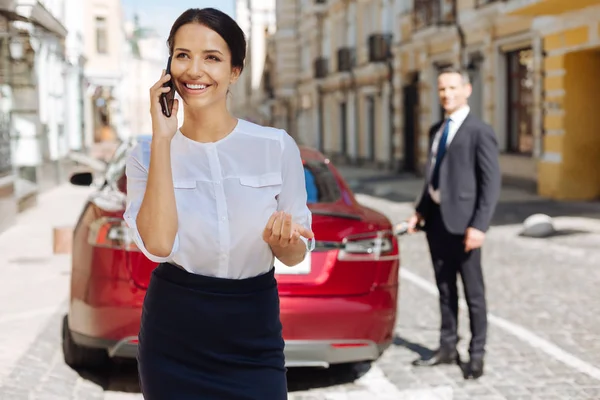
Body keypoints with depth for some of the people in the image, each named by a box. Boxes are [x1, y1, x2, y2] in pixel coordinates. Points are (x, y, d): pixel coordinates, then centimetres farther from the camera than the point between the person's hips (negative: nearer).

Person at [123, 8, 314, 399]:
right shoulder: (147, 154, -4)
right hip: (174, 330, 0)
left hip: (254, 329, 0)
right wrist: (162, 140, -20)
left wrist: (283, 241, -22)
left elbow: (297, 253, 1)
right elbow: (158, 243, -21)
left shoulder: (278, 146, -6)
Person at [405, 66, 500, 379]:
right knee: (445, 289, 14)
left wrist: (479, 226, -18)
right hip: (436, 219, 7)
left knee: (473, 292, 3)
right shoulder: (437, 130, 15)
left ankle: (477, 355, 13)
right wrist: (420, 211, 10)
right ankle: (448, 348, 25)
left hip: (462, 222, -7)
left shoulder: (479, 131, -8)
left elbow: (491, 183, -12)